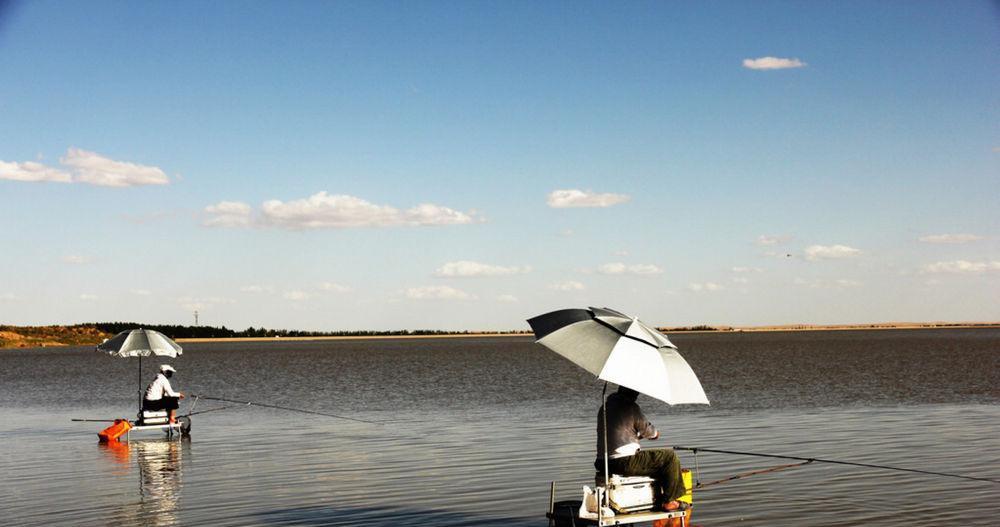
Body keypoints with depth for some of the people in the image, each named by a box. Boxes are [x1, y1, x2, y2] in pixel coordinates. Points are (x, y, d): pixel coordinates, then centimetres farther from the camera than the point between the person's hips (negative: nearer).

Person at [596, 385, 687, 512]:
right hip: (624, 463, -9)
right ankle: (668, 501, 3)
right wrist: (656, 433, 18)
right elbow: (647, 431, -4)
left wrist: (639, 435, 26)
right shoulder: (630, 406, -11)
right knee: (670, 456, -1)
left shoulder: (605, 406, 14)